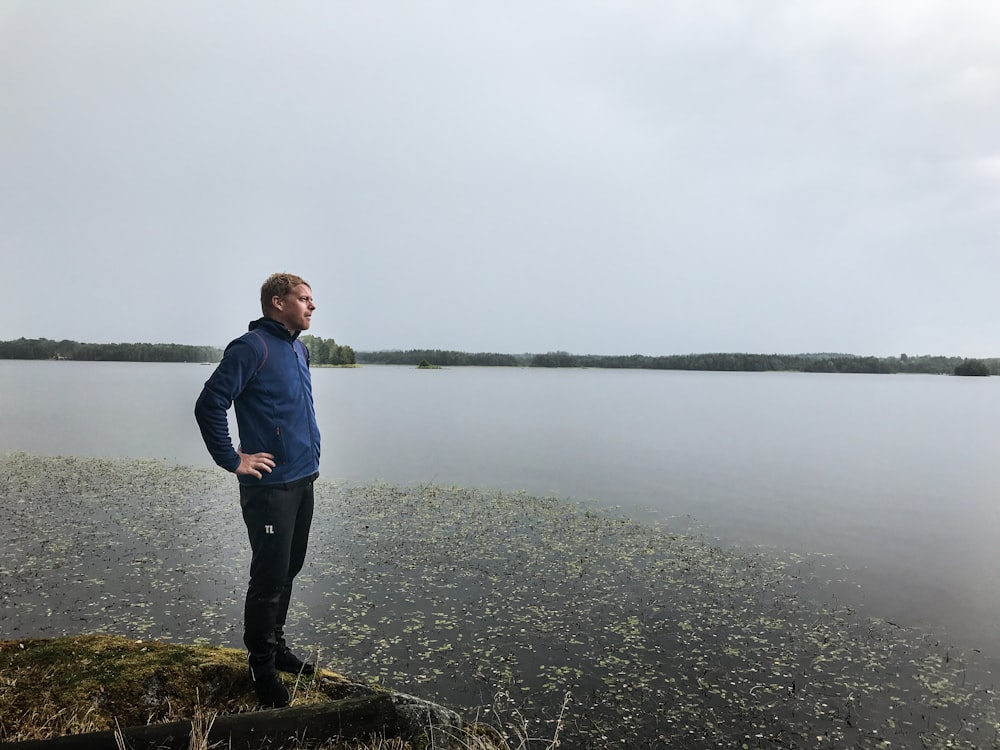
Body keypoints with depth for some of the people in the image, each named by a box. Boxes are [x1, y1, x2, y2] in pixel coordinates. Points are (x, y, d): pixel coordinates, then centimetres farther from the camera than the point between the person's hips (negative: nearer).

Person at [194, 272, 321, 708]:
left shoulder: (299, 349, 13)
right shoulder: (252, 347, -14)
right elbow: (209, 406, -18)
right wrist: (233, 460, -14)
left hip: (303, 480, 8)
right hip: (270, 485, -8)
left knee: (288, 571, 18)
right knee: (269, 578, 2)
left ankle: (275, 646, 34)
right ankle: (262, 665, 20)